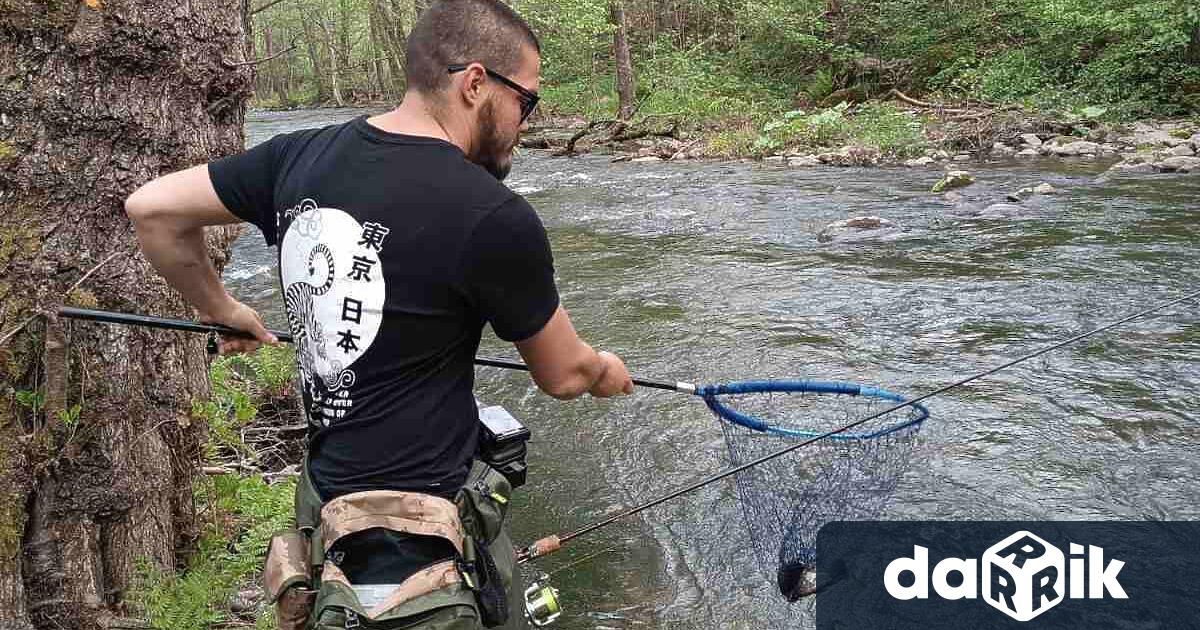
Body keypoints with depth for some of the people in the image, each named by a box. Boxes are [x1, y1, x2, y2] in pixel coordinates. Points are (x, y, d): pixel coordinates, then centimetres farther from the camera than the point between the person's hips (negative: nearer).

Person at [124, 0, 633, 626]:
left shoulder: (301, 154, -3)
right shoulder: (495, 216, -21)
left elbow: (152, 209, 9)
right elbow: (563, 376, -6)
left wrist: (221, 309, 21)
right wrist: (605, 372, 16)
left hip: (323, 485, 7)